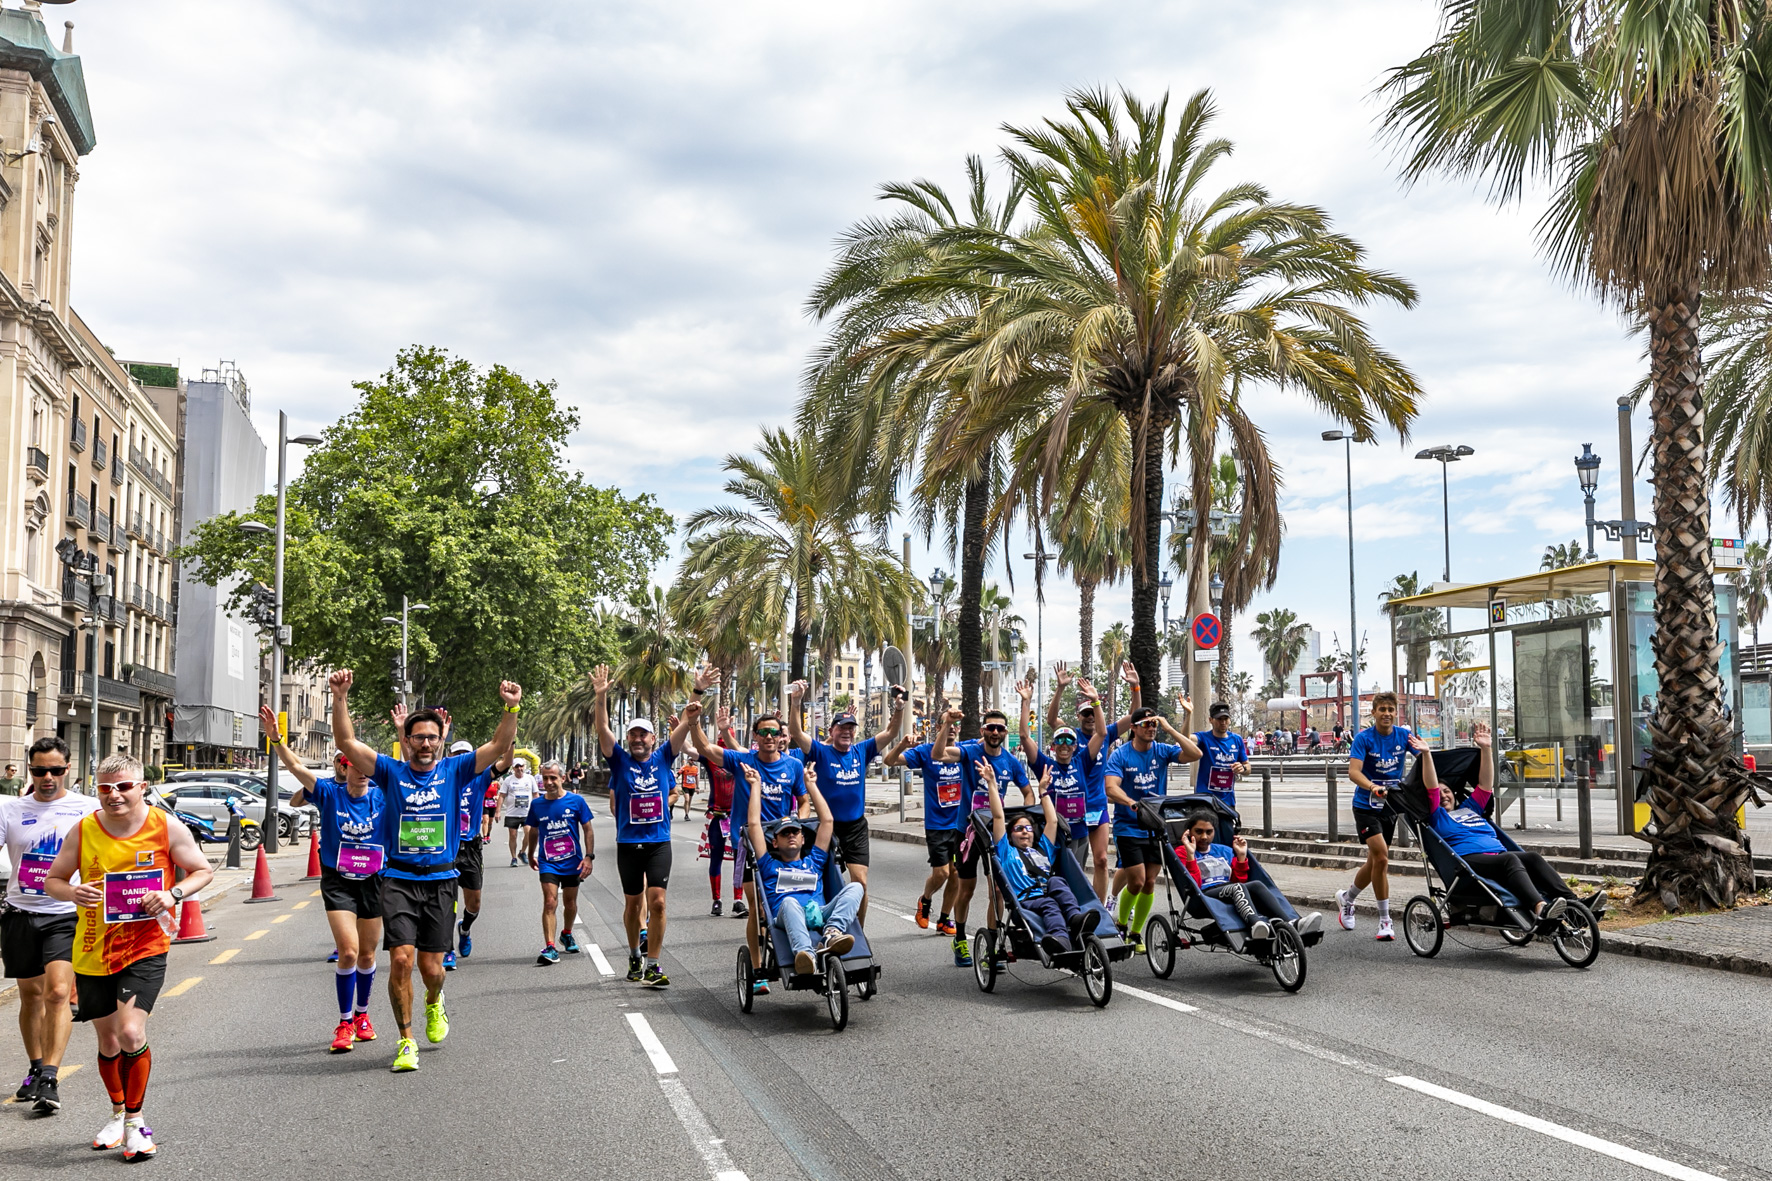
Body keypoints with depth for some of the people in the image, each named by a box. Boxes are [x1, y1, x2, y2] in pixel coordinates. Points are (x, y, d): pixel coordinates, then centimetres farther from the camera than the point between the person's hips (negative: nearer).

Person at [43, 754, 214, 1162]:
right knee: (108, 1040, 14)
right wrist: (73, 892, -16)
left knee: (131, 1032, -16)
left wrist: (173, 894, -16)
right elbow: (52, 880, 7)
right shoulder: (83, 830, -3)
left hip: (145, 948, -3)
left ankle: (135, 1120, 4)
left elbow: (203, 871, 3)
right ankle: (118, 1113, 38)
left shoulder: (167, 827, -7)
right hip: (93, 951, 3)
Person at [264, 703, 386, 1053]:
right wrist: (275, 738, -33)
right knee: (348, 951, -14)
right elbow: (296, 767, -18)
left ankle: (362, 1014, 35)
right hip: (337, 881, -2)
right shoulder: (329, 794, -9)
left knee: (367, 955, 13)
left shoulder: (382, 796, -6)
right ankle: (344, 1023, 0)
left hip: (373, 881, 2)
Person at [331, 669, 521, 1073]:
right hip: (399, 880, -1)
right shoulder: (391, 772, 2)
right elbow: (347, 743, -7)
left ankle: (434, 1005, 41)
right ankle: (406, 1041, 1)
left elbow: (499, 745, -3)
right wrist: (340, 698, -19)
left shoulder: (454, 771, 4)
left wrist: (511, 707, -18)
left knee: (431, 967, 5)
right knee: (401, 959, -14)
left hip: (440, 881, 1)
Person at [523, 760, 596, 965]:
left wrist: (589, 856, -7)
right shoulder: (536, 804, -1)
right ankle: (550, 948, -17)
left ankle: (567, 934, 41)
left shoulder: (576, 801, -6)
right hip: (548, 863, 0)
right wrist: (530, 855, 24)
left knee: (570, 903, 14)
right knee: (550, 903, -15)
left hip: (572, 862, 0)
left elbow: (587, 830, 0)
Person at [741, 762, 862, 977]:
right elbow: (754, 824, 22)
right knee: (789, 902, -38)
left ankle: (832, 933, -48)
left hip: (821, 916, 3)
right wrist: (756, 784, 28)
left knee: (854, 886, -22)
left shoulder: (813, 862, 35)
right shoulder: (770, 866, 28)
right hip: (785, 921, -3)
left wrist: (811, 784, 39)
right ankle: (805, 955, -64)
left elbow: (827, 821, 34)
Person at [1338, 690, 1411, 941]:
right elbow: (1353, 772, -24)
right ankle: (1384, 920, -9)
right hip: (1366, 805, -5)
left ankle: (1346, 898, 39)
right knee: (1381, 857, -18)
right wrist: (1373, 787, -43)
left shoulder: (1403, 735, -3)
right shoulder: (1364, 738, -14)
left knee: (1376, 860, 14)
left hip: (1390, 806, 5)